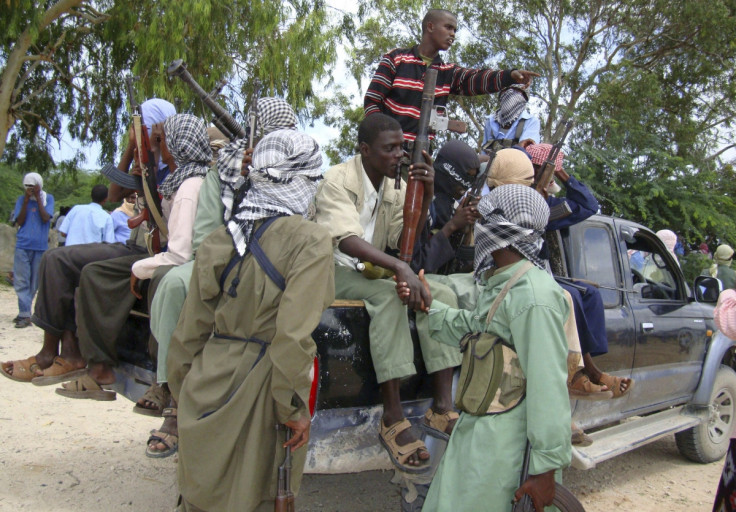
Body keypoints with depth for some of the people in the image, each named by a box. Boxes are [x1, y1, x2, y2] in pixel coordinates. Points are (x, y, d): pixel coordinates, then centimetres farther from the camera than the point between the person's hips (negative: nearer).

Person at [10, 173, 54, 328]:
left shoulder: (48, 198, 4)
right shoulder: (21, 200, 7)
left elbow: (46, 218, -9)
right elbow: (20, 221, -1)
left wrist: (38, 198, -10)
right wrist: (26, 200, -7)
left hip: (40, 246, 0)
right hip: (23, 245, 0)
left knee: (34, 282, 6)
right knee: (21, 281, -6)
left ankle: (24, 313, 16)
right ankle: (25, 314, -5)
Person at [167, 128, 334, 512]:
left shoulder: (220, 238, 4)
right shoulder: (310, 240, -13)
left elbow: (190, 330, 8)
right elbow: (293, 336, -19)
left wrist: (184, 392, 20)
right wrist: (294, 408, -9)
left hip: (204, 391, 5)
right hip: (257, 391, -5)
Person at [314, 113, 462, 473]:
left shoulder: (395, 185, 7)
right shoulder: (339, 180, -14)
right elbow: (347, 240, -30)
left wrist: (424, 199, -13)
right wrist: (400, 268, -42)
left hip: (373, 270, 7)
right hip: (334, 269, -7)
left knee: (442, 294, -15)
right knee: (389, 295, -35)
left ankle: (442, 408, -19)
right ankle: (392, 419, -34)